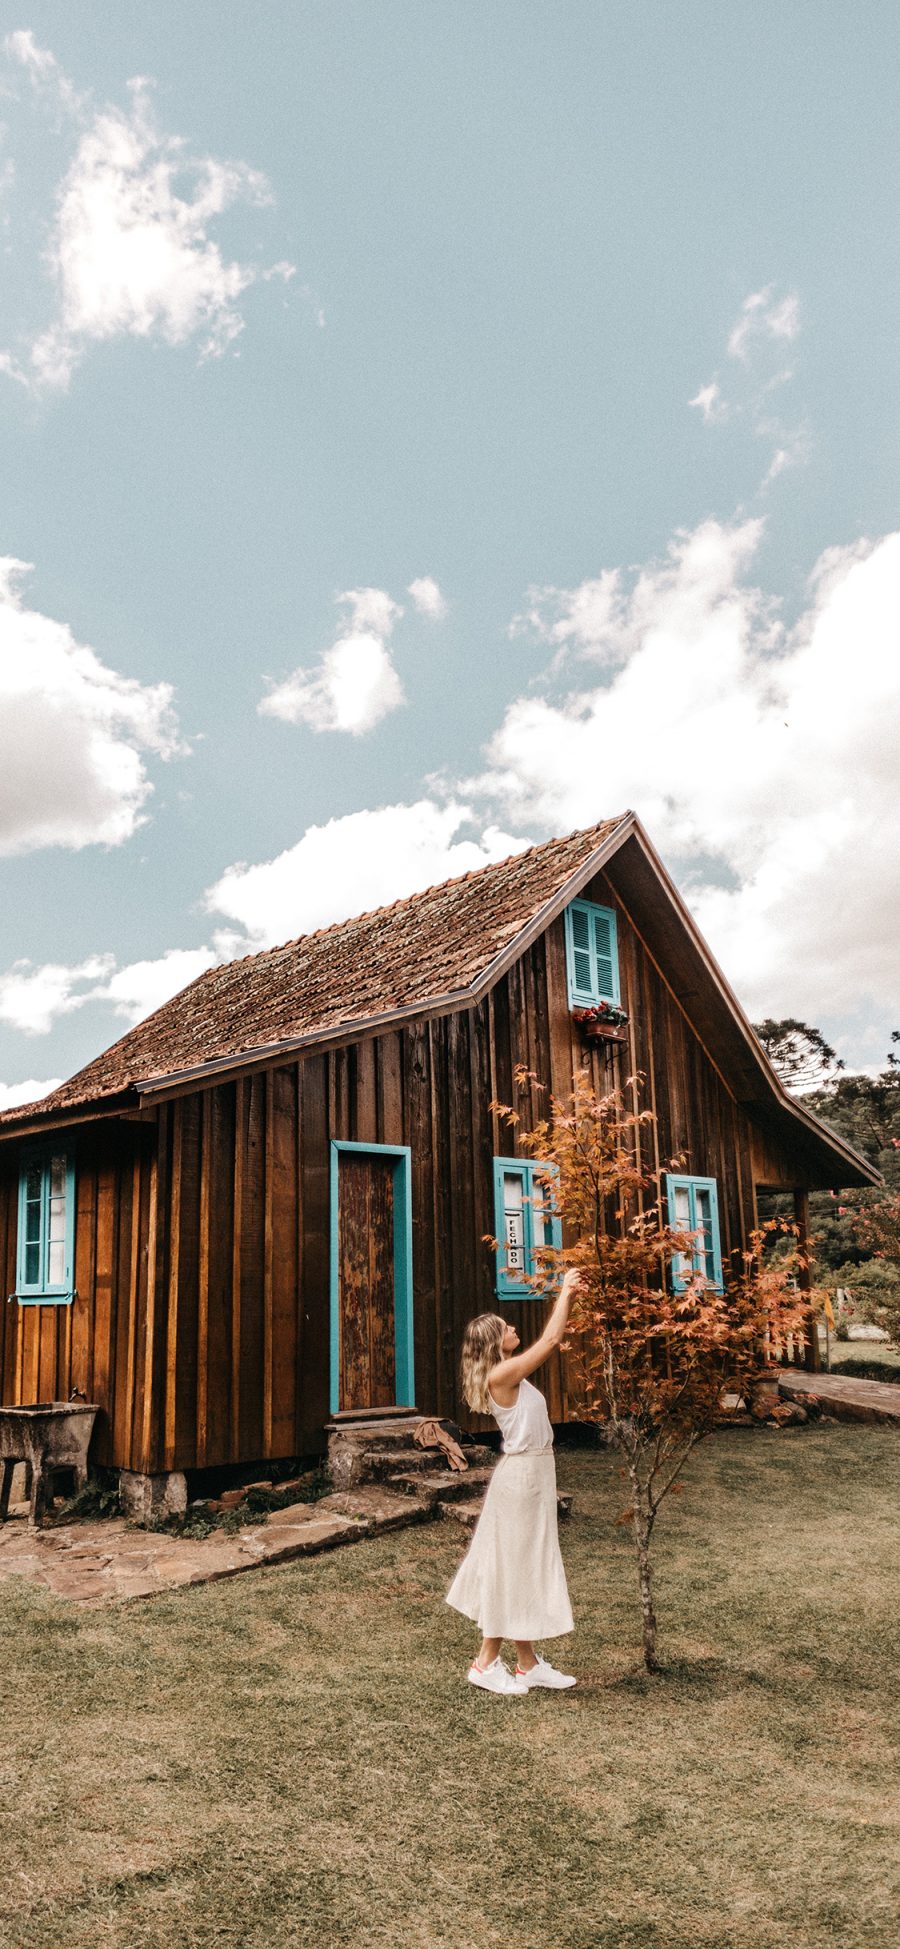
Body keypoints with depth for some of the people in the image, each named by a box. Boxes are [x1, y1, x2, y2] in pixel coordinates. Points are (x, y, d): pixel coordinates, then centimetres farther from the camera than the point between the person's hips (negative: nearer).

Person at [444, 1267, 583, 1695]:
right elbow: (550, 1340, -17)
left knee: (529, 1564, 14)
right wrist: (565, 1293, -8)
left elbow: (548, 1341, 18)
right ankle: (487, 1663, 12)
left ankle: (528, 1662, 23)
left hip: (535, 1472, 10)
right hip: (521, 1473, -10)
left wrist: (567, 1298, 11)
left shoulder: (510, 1374, 8)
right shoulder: (501, 1375, -19)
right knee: (511, 1563, 0)